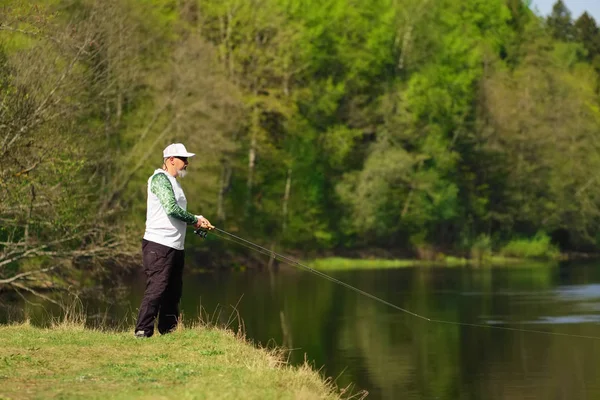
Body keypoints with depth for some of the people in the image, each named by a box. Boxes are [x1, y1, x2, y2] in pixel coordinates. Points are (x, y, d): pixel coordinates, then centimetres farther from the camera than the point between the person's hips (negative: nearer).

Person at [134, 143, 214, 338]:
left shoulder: (174, 182, 23)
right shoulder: (160, 178, -8)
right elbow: (171, 208, -19)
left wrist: (198, 219, 7)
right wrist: (195, 220, -7)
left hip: (175, 247, 10)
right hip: (158, 245, -10)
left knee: (173, 292, 11)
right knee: (156, 289, -15)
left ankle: (167, 333, 16)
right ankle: (142, 332, -17)